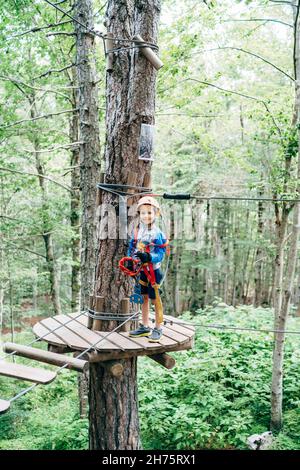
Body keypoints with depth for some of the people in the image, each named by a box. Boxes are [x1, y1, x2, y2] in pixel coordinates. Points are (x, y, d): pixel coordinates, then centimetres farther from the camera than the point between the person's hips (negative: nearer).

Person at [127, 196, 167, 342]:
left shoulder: (157, 233, -14)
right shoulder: (137, 231, 3)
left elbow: (160, 254, -17)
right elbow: (131, 249, 10)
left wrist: (148, 257, -33)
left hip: (153, 270, -6)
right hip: (141, 270, 6)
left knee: (155, 299, 5)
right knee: (144, 298, 17)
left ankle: (158, 329, 18)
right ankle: (145, 327, 30)